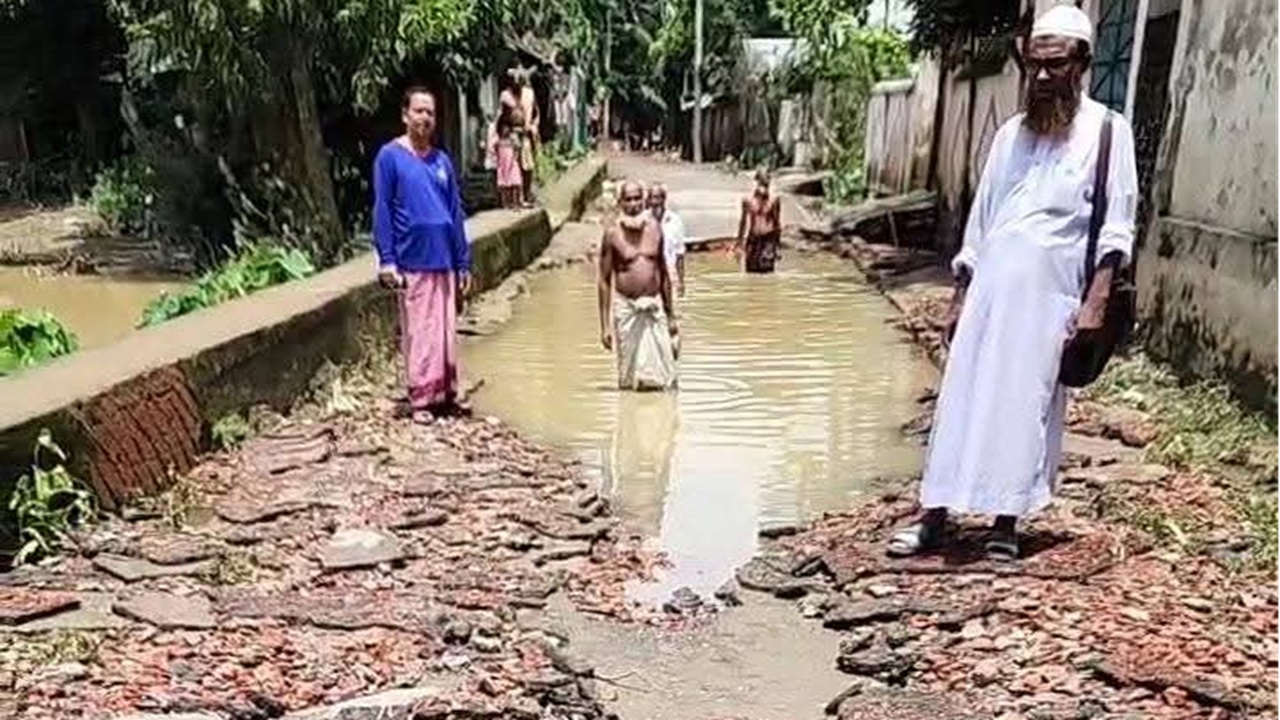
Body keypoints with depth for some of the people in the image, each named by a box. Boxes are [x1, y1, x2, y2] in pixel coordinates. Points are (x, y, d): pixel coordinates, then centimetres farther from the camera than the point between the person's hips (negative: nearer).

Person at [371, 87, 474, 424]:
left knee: (447, 331, 7)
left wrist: (464, 263, 12)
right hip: (412, 262, -5)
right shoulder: (390, 157, -2)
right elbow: (382, 210, -5)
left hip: (445, 262, 5)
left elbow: (456, 213, 14)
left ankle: (447, 395, 17)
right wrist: (386, 260, -12)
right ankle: (421, 400, 7)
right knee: (419, 333, -2)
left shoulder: (442, 160, 12)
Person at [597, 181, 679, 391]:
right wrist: (605, 325, -6)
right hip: (626, 308, -2)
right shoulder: (613, 232, -4)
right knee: (629, 380, 2)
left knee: (662, 378, -1)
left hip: (655, 307, 3)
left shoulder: (654, 227, 6)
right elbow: (603, 280, -2)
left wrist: (670, 315, 15)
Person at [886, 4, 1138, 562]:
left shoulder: (1106, 130, 1)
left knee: (1024, 406, 0)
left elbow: (1116, 227, -4)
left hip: (1047, 295, -4)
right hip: (988, 288, 4)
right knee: (962, 397, 3)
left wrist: (1096, 300, -14)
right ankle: (934, 518, 9)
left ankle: (1005, 524, 11)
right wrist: (960, 295, 13)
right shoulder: (1011, 133, 14)